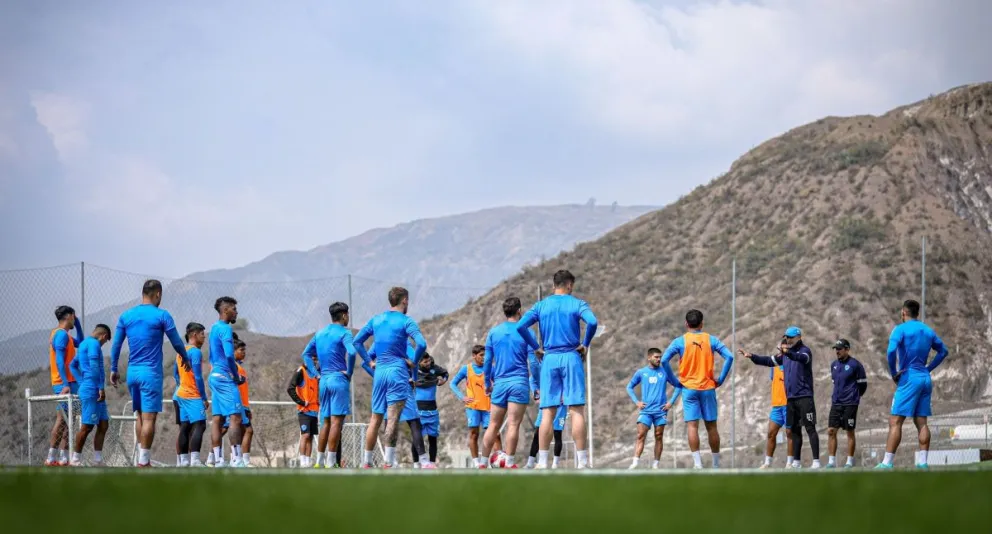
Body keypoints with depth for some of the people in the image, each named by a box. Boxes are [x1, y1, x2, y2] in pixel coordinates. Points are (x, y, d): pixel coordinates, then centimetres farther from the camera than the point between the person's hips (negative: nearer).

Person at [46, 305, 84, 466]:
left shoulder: (60, 334, 18)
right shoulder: (62, 334, -12)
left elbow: (80, 343, 33)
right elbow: (59, 361, -20)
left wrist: (77, 323, 24)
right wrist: (65, 384, -25)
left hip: (65, 384, 10)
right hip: (65, 383, -10)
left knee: (66, 420, 8)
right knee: (62, 419, -11)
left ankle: (64, 457, 6)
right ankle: (52, 458, -14)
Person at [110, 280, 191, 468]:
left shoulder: (126, 316, 8)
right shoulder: (162, 316, -5)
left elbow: (116, 345, 9)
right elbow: (176, 342, 2)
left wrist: (113, 369, 17)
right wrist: (185, 359, 20)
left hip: (132, 372, 5)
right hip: (151, 373, -5)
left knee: (141, 415, 16)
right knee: (149, 418, -5)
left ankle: (142, 458, 15)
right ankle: (143, 462, -9)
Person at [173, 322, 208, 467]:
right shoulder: (196, 352, -12)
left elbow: (176, 374, 23)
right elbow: (198, 377, -16)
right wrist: (204, 398, -13)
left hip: (181, 395, 9)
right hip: (193, 396, -9)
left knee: (184, 428, 10)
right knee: (199, 426, -13)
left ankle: (182, 460, 10)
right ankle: (194, 459, -25)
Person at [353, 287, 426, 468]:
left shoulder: (376, 320, 12)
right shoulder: (406, 321, -5)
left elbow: (357, 341, 17)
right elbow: (421, 344, -18)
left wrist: (369, 361, 15)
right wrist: (415, 362, -4)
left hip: (379, 372, 5)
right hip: (398, 372, -5)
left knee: (375, 418, 11)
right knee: (393, 419, -8)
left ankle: (367, 462, 12)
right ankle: (388, 463, -14)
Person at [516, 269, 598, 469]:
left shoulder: (541, 305, 10)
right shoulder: (576, 304, 2)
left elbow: (521, 326, -1)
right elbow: (592, 322, -17)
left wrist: (536, 348, 6)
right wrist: (585, 344, -3)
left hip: (549, 359, 3)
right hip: (571, 358, -3)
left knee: (547, 413, 2)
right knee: (577, 410, -4)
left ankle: (542, 462, -2)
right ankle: (582, 461, -9)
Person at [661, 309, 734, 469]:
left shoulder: (680, 341, -1)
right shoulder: (711, 340, 3)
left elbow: (664, 360, -10)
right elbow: (729, 357, -5)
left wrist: (674, 381, -1)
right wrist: (721, 379, 1)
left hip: (689, 388, -2)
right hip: (708, 388, 2)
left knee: (692, 426, -4)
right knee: (711, 426, 9)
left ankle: (697, 462, -15)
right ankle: (716, 463, 14)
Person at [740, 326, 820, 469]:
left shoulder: (805, 351, -7)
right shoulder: (785, 355, 15)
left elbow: (802, 358, -30)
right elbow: (770, 361, 23)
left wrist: (788, 352, -49)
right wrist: (752, 356, 14)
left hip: (804, 397, -8)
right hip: (790, 398, 8)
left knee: (810, 428, -10)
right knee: (795, 430, 10)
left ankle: (816, 461, -14)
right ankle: (796, 462, 15)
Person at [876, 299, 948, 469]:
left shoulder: (901, 329, -6)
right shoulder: (928, 331, 14)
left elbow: (891, 351, -21)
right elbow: (943, 351, 24)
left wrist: (894, 373, -9)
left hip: (909, 378, -6)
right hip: (925, 379, 6)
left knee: (895, 422, -7)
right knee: (921, 422, 7)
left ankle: (887, 462, -13)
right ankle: (922, 462, 1)